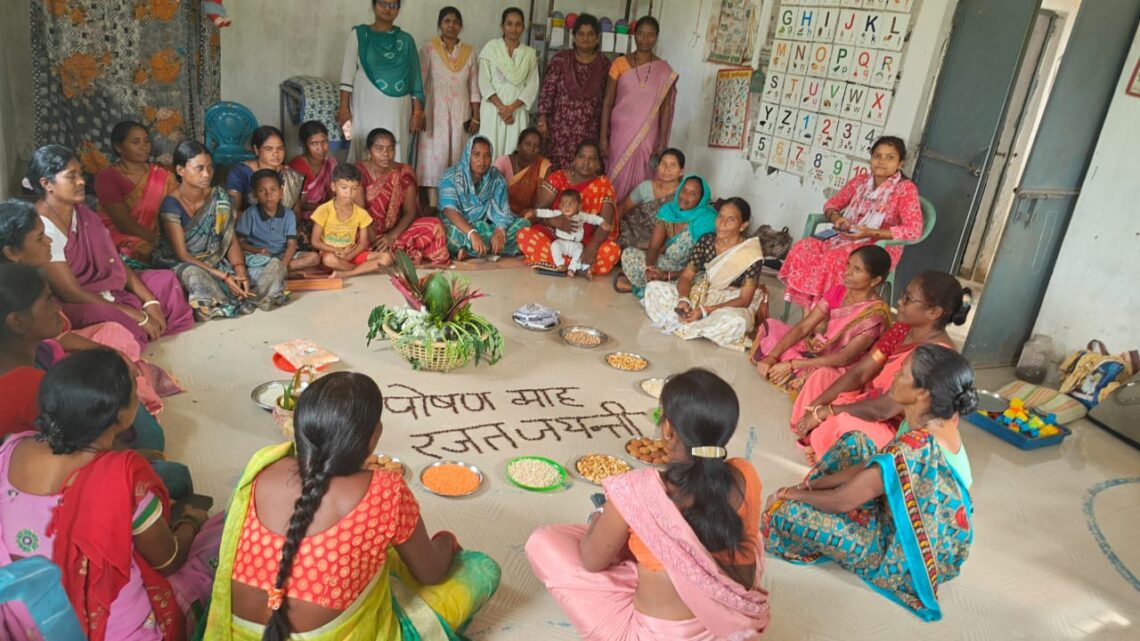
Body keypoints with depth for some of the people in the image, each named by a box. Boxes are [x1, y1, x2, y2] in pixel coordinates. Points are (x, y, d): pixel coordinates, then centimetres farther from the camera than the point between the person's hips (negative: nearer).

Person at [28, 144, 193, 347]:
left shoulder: (81, 212, 8)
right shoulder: (43, 229, -20)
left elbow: (115, 263, 8)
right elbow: (71, 293, -23)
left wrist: (149, 301, -5)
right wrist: (137, 316, -22)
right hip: (70, 308, -10)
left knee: (164, 280, 7)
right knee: (123, 324, -38)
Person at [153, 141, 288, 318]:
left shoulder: (220, 197, 0)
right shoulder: (171, 205, -14)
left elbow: (232, 241, -1)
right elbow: (182, 255, -17)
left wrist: (240, 269, -21)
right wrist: (224, 277, -27)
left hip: (218, 262, 5)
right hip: (183, 265, -5)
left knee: (274, 265, -12)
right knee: (195, 274, -42)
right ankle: (234, 305, -18)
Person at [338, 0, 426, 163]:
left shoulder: (406, 40, 10)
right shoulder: (359, 34, 6)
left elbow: (415, 79, 7)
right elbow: (348, 72, 3)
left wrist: (417, 112, -1)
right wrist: (344, 107, -5)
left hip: (398, 110, 1)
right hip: (367, 107, -1)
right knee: (366, 156, -3)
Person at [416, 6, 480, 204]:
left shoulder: (469, 52, 7)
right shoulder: (429, 49, -1)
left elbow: (474, 87, 8)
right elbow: (419, 83, -2)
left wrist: (476, 117, 3)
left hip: (460, 112, 3)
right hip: (435, 111, -3)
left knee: (456, 154, 3)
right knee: (434, 155, -5)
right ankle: (433, 204, -3)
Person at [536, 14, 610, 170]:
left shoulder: (604, 64, 3)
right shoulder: (560, 60, 0)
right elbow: (547, 91, 0)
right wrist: (542, 120, -8)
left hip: (588, 133, 1)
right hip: (560, 129, -1)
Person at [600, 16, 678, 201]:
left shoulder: (664, 70, 1)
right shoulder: (620, 64, 0)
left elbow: (665, 108, 3)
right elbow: (607, 102, 1)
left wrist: (662, 143, -3)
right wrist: (603, 138, -4)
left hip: (646, 136, 0)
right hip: (620, 133, 0)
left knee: (640, 182, 3)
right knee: (617, 181, 2)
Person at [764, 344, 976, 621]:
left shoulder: (910, 451, -36)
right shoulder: (941, 423, -10)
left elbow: (841, 501, -24)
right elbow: (873, 465, 1)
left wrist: (796, 494, -5)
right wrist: (810, 486, 1)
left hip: (908, 555, -8)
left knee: (785, 512, -13)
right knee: (854, 442, 10)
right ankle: (815, 498, 21)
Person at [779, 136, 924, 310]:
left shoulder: (906, 189, -9)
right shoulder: (859, 182, 9)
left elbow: (913, 230, -18)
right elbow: (831, 204, 18)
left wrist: (872, 233, -25)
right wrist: (835, 218, -7)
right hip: (845, 240, 6)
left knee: (833, 260, -34)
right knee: (803, 248, -18)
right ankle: (808, 310, -16)